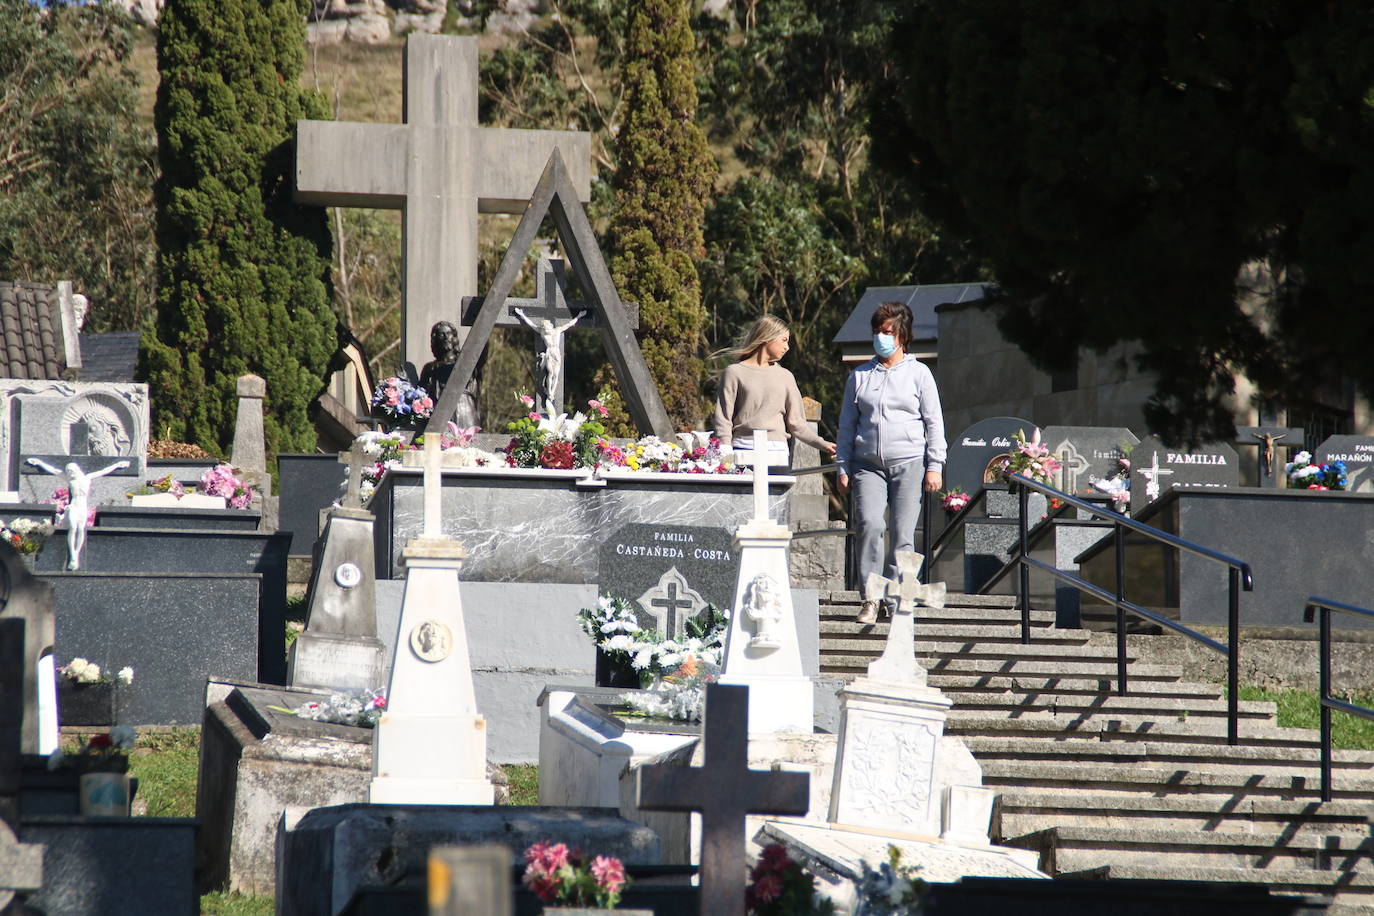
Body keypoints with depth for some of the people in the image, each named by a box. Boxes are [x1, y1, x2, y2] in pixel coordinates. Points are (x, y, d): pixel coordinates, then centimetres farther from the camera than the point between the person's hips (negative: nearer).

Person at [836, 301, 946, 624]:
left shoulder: (918, 374, 8)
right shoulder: (859, 376, 15)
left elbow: (934, 422, 7)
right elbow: (847, 425, 17)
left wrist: (934, 466, 0)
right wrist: (843, 467, 10)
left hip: (908, 463, -1)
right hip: (868, 465, 1)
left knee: (902, 533, -5)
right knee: (869, 524, -17)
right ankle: (870, 597, -12)